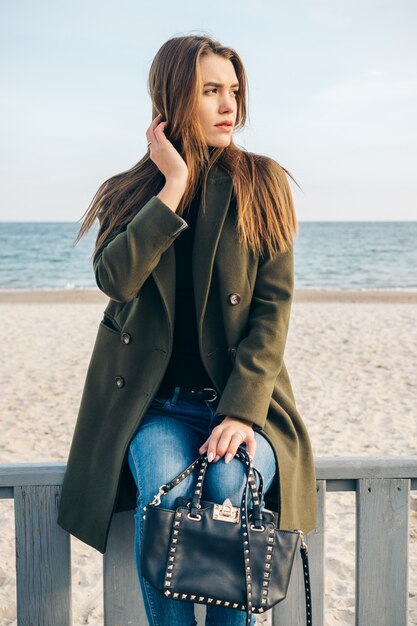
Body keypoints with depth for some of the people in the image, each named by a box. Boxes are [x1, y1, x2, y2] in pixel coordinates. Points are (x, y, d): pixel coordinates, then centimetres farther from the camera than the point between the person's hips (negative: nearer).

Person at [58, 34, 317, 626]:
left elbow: (274, 305, -5)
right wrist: (175, 185, -14)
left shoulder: (262, 183, 2)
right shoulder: (131, 193, 7)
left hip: (242, 402, 0)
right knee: (166, 488, -29)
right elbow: (116, 279, -13)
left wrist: (241, 410, -16)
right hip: (156, 404, 1)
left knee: (231, 483, -30)